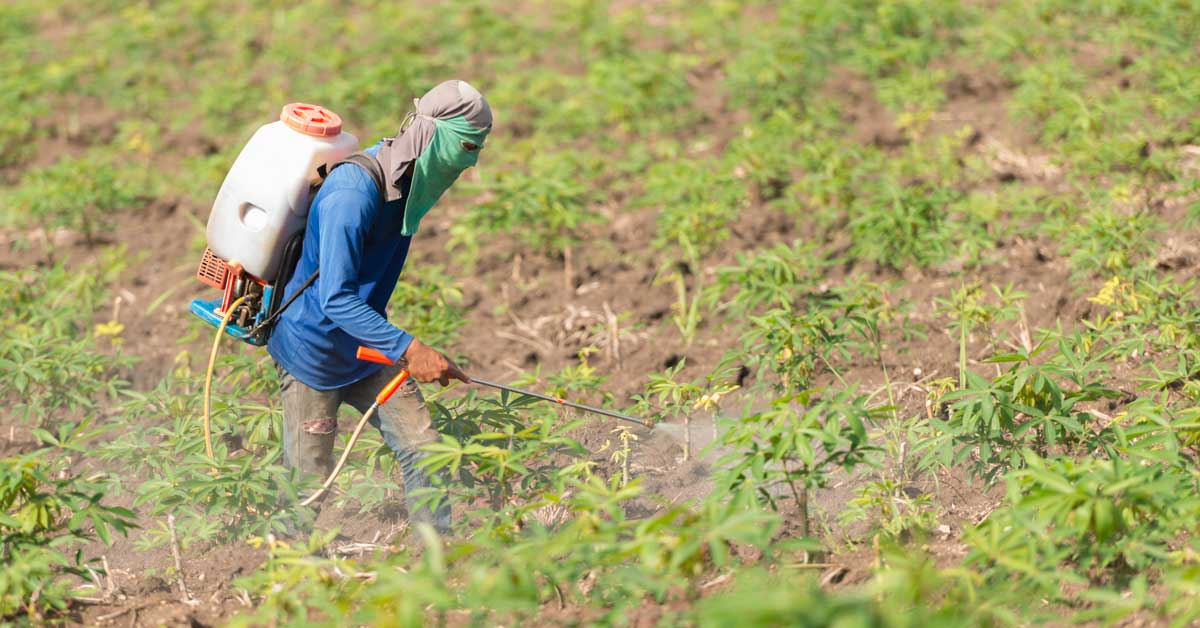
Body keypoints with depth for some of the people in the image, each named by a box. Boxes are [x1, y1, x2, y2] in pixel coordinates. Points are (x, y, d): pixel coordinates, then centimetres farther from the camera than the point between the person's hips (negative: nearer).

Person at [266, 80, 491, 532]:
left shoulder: (407, 177, -1)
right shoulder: (353, 194, -29)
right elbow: (337, 300, -33)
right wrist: (408, 351, -37)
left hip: (368, 350, 8)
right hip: (313, 353, -7)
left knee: (423, 449, -3)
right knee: (308, 483, 2)